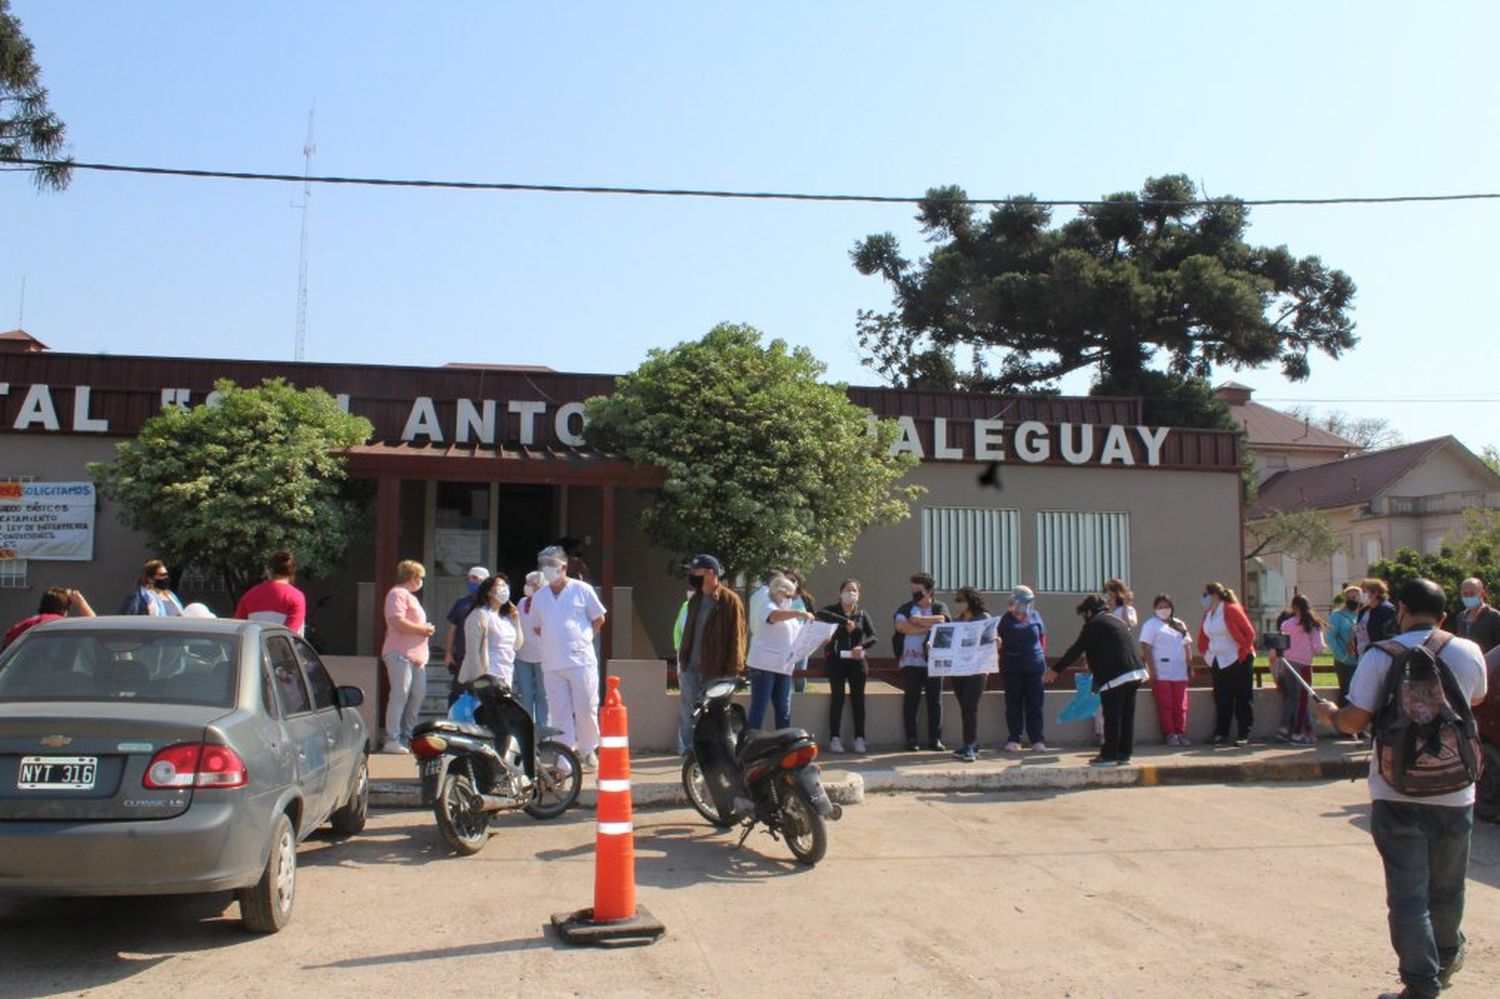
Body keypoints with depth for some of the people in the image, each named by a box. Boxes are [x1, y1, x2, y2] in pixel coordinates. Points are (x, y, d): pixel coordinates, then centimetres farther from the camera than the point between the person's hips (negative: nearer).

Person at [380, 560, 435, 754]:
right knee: (400, 695, -13)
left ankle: (406, 736, 19)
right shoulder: (398, 594, -8)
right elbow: (398, 623, -21)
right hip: (401, 654, -10)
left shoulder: (410, 596, 25)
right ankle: (392, 740, -13)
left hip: (416, 655, 10)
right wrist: (423, 629, -11)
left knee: (418, 695, 10)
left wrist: (426, 629, 12)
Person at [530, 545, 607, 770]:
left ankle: (588, 749, 22)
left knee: (586, 710, 1)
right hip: (552, 665, 3)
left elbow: (599, 619, 9)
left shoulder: (582, 590, 0)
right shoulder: (539, 596, 10)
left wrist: (585, 638, 5)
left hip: (582, 661, -3)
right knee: (559, 714, 3)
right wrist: (555, 640, 10)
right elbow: (536, 627, 21)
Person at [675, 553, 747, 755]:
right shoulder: (695, 600, 13)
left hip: (715, 670, -6)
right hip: (691, 668, 6)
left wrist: (733, 671, -13)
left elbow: (736, 637, -9)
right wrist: (682, 662, 14)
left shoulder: (730, 600, -7)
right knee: (687, 715, 3)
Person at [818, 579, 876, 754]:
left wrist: (862, 646, -21)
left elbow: (872, 636, -1)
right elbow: (820, 614, -21)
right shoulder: (833, 610, 3)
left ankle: (859, 739, 6)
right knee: (837, 698, -4)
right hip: (836, 661, -2)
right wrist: (845, 621, -25)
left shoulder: (862, 614, 10)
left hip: (857, 661, 2)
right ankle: (835, 739, 0)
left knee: (858, 699, 1)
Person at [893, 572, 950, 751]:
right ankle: (911, 739, 7)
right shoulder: (905, 608, 10)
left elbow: (942, 620, -13)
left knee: (935, 701, 3)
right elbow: (901, 626, -9)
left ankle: (935, 739, 9)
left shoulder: (939, 608, 9)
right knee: (910, 701, 1)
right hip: (910, 662, 0)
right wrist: (928, 627, -10)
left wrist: (918, 620, -6)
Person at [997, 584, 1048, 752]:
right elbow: (998, 641, 3)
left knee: (1034, 704, 3)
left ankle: (1037, 739, 8)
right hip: (1012, 668, -2)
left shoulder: (1035, 616, 5)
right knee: (1013, 704, 4)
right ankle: (1013, 739, 10)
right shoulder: (1006, 619, -1)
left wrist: (1041, 655, 11)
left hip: (1034, 666, 2)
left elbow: (1043, 637, 15)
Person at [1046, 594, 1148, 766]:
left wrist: (1055, 670, 0)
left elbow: (1076, 650, -5)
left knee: (1112, 718, -2)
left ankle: (1109, 755, 2)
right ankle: (1124, 754, 14)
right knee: (1127, 716, 11)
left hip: (1115, 675, -8)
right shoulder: (1117, 620, 22)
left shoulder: (1094, 624, -4)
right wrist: (1094, 664, 42)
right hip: (1135, 671, 8)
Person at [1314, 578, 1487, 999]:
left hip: (1397, 793, -3)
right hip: (1454, 791, 3)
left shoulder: (1380, 655, -10)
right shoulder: (1468, 652, -1)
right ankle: (1446, 956, 43)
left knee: (1408, 891, 4)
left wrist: (1329, 712, 9)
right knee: (1447, 886, 21)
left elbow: (1355, 721, -11)